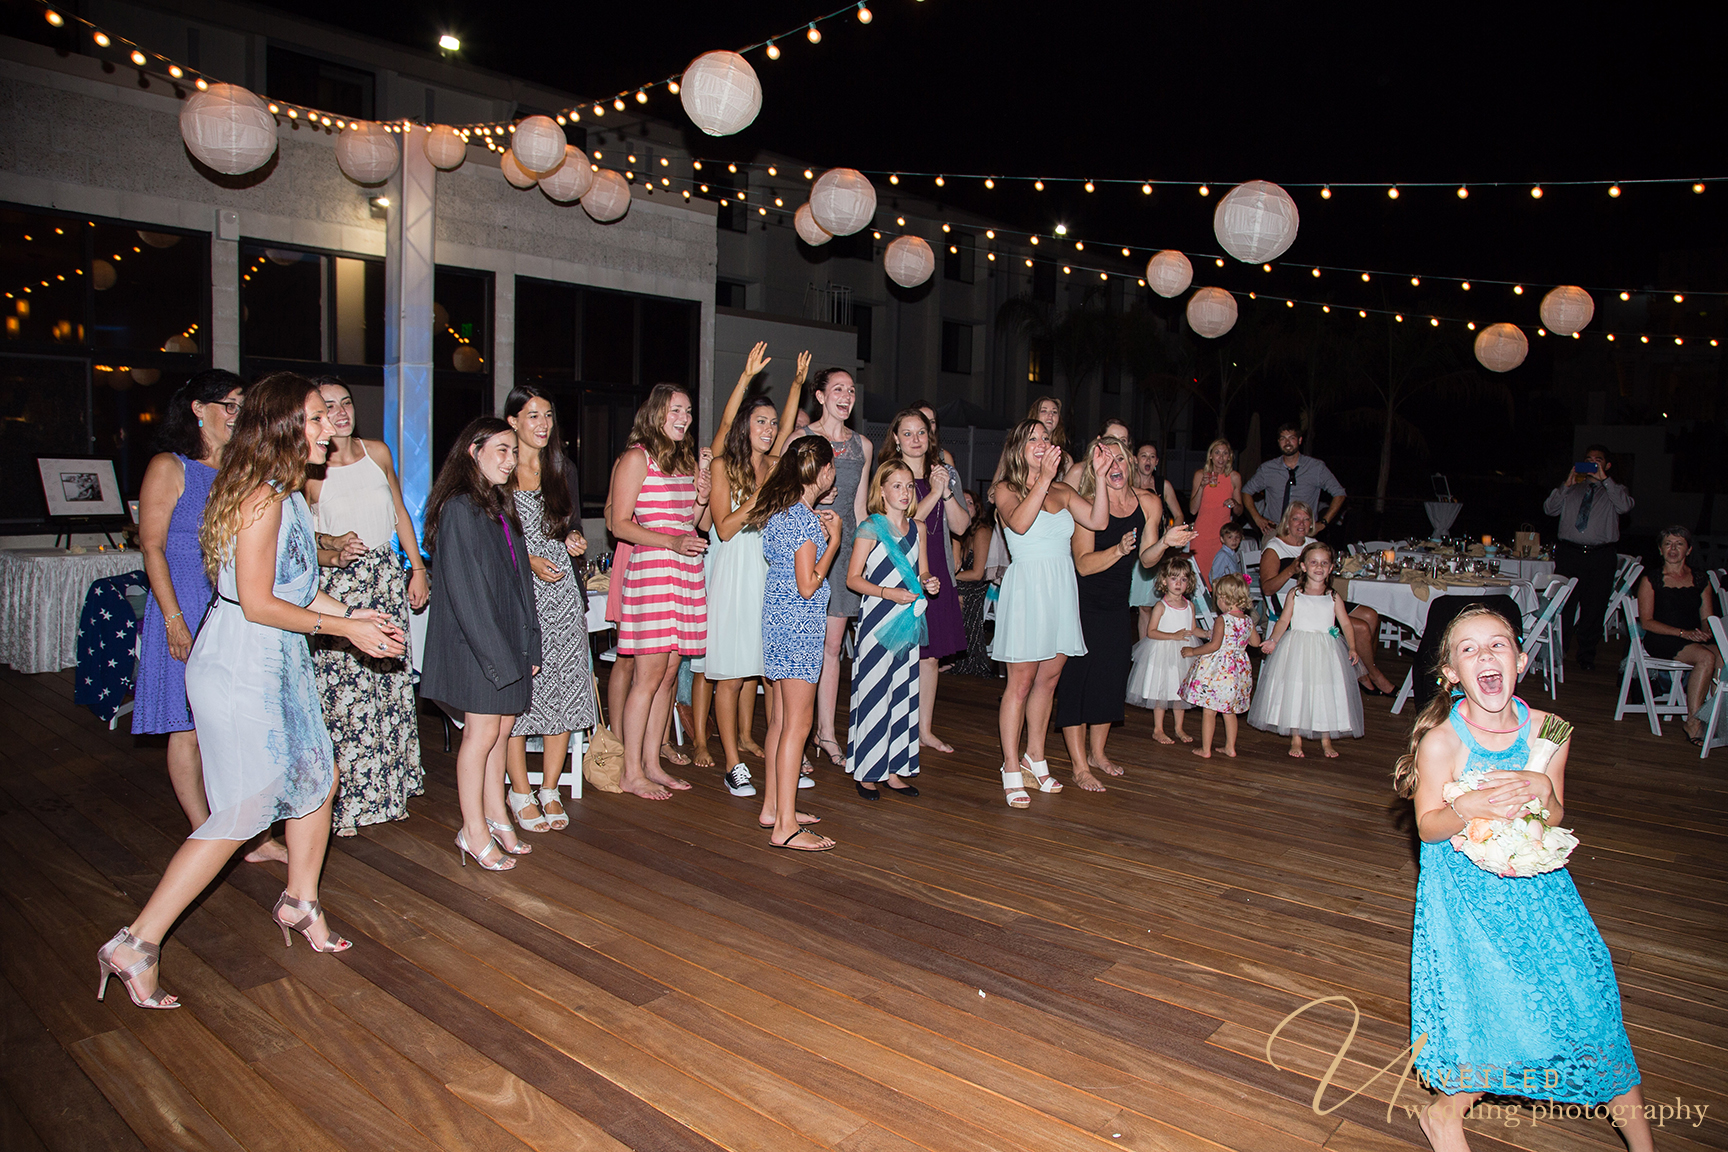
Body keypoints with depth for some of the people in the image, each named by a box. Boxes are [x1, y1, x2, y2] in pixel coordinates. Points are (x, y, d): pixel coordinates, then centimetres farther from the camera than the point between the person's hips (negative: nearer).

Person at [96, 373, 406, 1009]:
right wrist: (345, 627, -15)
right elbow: (259, 604, -21)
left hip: (280, 662, 10)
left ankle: (300, 902, 36)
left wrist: (355, 614, 9)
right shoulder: (261, 497, -20)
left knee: (318, 777, 17)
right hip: (240, 668, -10)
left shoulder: (286, 495, 11)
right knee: (242, 812, -2)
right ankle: (135, 946, 10)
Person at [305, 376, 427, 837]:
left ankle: (387, 786, 20)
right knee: (344, 684, -5)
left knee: (391, 679, 7)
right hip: (338, 586, -5)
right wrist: (335, 553, -28)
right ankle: (345, 798, 7)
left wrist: (417, 568, 12)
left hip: (386, 575, 5)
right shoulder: (309, 470, -7)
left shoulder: (377, 452, 7)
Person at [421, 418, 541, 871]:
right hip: (473, 641, -8)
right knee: (482, 732, -1)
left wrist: (528, 646, 10)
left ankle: (495, 817, 23)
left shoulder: (500, 506, 13)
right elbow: (463, 588, -17)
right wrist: (498, 653, -18)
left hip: (507, 639, 8)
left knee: (501, 729, 12)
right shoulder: (458, 509, -13)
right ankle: (474, 832, 10)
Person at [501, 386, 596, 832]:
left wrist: (576, 541, -2)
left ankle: (550, 791, 13)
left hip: (562, 592, 4)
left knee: (564, 691, 2)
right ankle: (520, 793, 10)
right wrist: (526, 561, -13)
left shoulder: (563, 470, 14)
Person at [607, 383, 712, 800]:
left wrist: (702, 497, 0)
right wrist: (672, 542, -18)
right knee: (649, 675, -6)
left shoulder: (688, 460, 18)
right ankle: (631, 773, 3)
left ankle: (651, 764, 17)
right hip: (650, 570, -7)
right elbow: (619, 523, -8)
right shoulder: (637, 457, -3)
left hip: (687, 572, 7)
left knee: (668, 674, 9)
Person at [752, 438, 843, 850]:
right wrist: (833, 540, -9)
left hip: (776, 620, 10)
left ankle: (772, 807, 26)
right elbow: (808, 585, -18)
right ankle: (785, 826, -4)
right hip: (799, 625, -10)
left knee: (780, 720, 16)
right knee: (797, 724, -7)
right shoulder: (803, 519, -17)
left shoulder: (780, 512, 11)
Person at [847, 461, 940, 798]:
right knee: (873, 693, -4)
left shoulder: (918, 528, 11)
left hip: (908, 619, 6)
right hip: (876, 619, -6)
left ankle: (894, 768, 17)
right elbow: (853, 578, -7)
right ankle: (866, 771, 7)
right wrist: (887, 593, -18)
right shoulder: (870, 528, -6)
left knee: (904, 692, 8)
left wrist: (929, 583, -3)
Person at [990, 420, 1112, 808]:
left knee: (1049, 678, 11)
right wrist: (1043, 479, -25)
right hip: (1027, 584, -5)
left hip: (1062, 588, 5)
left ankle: (1035, 757, 25)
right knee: (1021, 682, -3)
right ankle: (1012, 769, 4)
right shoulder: (1005, 490, 0)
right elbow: (1018, 523, -20)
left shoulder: (1063, 491, 14)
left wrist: (1100, 476, -4)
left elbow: (1099, 521, 2)